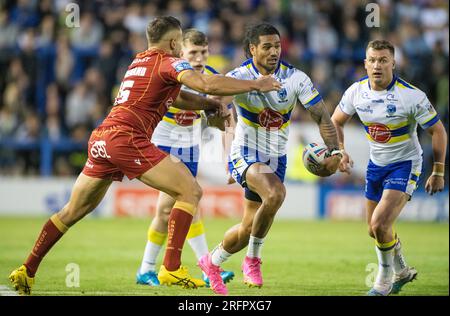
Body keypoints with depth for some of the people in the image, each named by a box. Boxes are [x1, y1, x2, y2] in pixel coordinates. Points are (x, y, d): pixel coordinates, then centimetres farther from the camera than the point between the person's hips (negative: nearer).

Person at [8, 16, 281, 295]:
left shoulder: (139, 61, 27)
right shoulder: (169, 62, 1)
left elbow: (177, 97, 36)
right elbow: (208, 85, -15)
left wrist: (211, 104, 24)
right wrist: (256, 85, -7)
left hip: (99, 140, 9)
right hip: (127, 138, -9)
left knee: (73, 212, 19)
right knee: (191, 191, -4)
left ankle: (27, 271, 18)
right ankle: (171, 268, -12)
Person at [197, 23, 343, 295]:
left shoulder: (295, 78, -8)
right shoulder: (238, 77, -14)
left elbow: (322, 116, -8)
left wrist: (334, 151, -22)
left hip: (276, 158, 4)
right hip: (245, 155, -4)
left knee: (249, 227, 10)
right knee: (275, 193, -34)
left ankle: (212, 262, 40)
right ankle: (253, 260, -13)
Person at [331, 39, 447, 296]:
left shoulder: (412, 95, -22)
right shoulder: (356, 91, -9)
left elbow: (438, 131, -12)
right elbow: (336, 121, 8)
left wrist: (438, 173, -10)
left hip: (405, 164, -6)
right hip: (376, 164, 6)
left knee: (380, 224, -20)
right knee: (375, 230, 15)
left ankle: (385, 278, 4)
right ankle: (402, 271, 42)